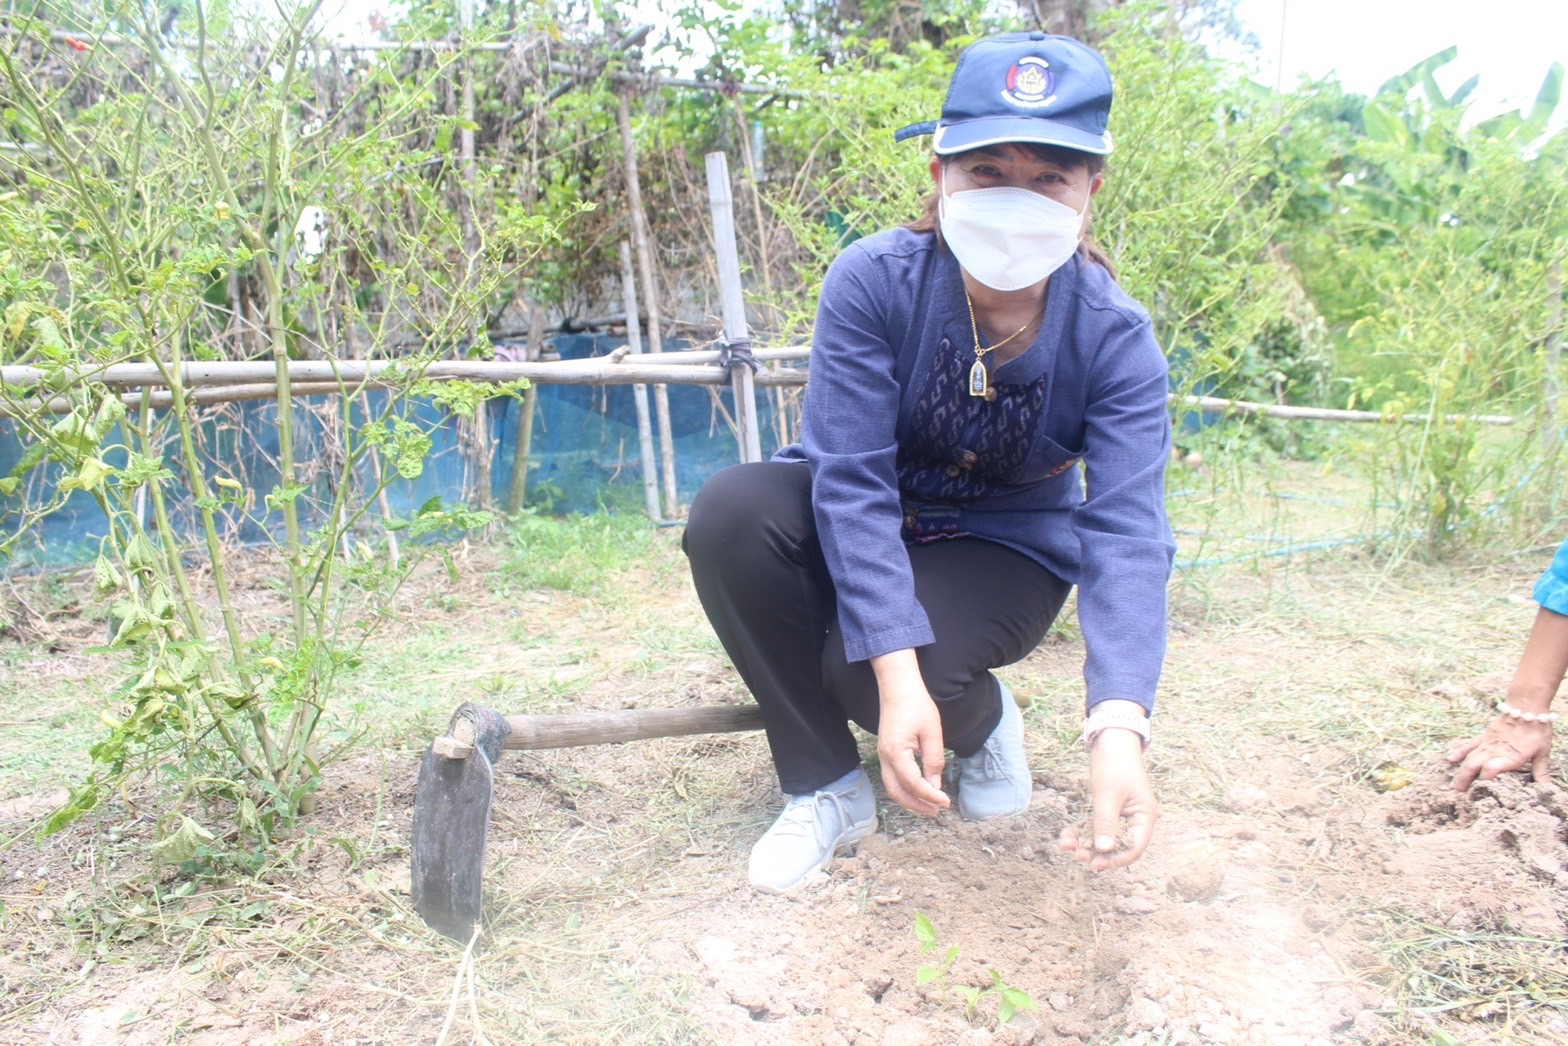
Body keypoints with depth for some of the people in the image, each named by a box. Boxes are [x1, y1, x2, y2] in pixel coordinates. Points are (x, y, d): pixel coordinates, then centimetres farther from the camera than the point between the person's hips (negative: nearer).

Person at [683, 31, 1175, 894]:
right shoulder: (872, 281, -24)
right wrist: (898, 678, -40)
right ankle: (828, 787, -12)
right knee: (731, 512, -31)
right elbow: (851, 481, -29)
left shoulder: (1115, 338, -21)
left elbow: (1126, 534, -29)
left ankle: (983, 721, 8)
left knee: (859, 668, -32)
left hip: (1007, 550, -1)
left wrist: (1118, 728, -46)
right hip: (864, 528, 2)